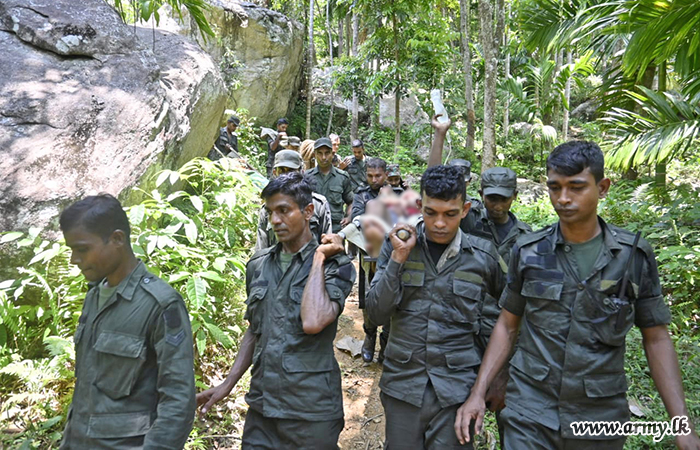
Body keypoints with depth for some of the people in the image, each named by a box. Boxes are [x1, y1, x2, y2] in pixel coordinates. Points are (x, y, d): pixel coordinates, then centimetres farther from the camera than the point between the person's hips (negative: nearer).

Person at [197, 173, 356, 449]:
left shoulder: (334, 266, -10)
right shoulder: (258, 265, 5)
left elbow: (313, 322, -28)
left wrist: (319, 258, -19)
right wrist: (227, 385, 9)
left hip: (311, 411, -4)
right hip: (261, 406, 4)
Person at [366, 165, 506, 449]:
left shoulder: (483, 255, -5)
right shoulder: (397, 245, -3)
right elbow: (377, 314, -7)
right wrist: (399, 258, -15)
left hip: (457, 389, -1)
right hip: (403, 383, 1)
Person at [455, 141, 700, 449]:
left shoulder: (635, 256, -4)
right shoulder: (528, 252, -4)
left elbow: (656, 339, 2)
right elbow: (507, 326, 3)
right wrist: (478, 393, -4)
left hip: (601, 416, 1)